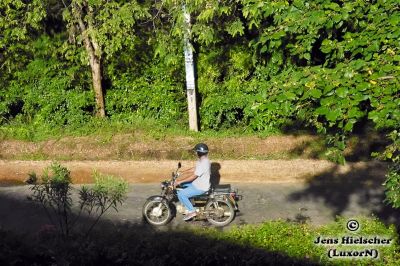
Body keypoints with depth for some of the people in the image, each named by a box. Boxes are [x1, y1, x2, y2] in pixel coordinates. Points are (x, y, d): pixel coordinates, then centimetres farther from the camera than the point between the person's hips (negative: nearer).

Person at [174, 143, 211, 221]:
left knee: (181, 194, -18)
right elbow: (194, 169, 16)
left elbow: (193, 176, -26)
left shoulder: (204, 163, -29)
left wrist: (180, 181, -20)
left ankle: (192, 211, -6)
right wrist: (181, 172, 13)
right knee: (179, 186, 16)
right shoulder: (202, 160, 3)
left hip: (200, 188, -11)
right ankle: (186, 204, 26)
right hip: (197, 183, 11)